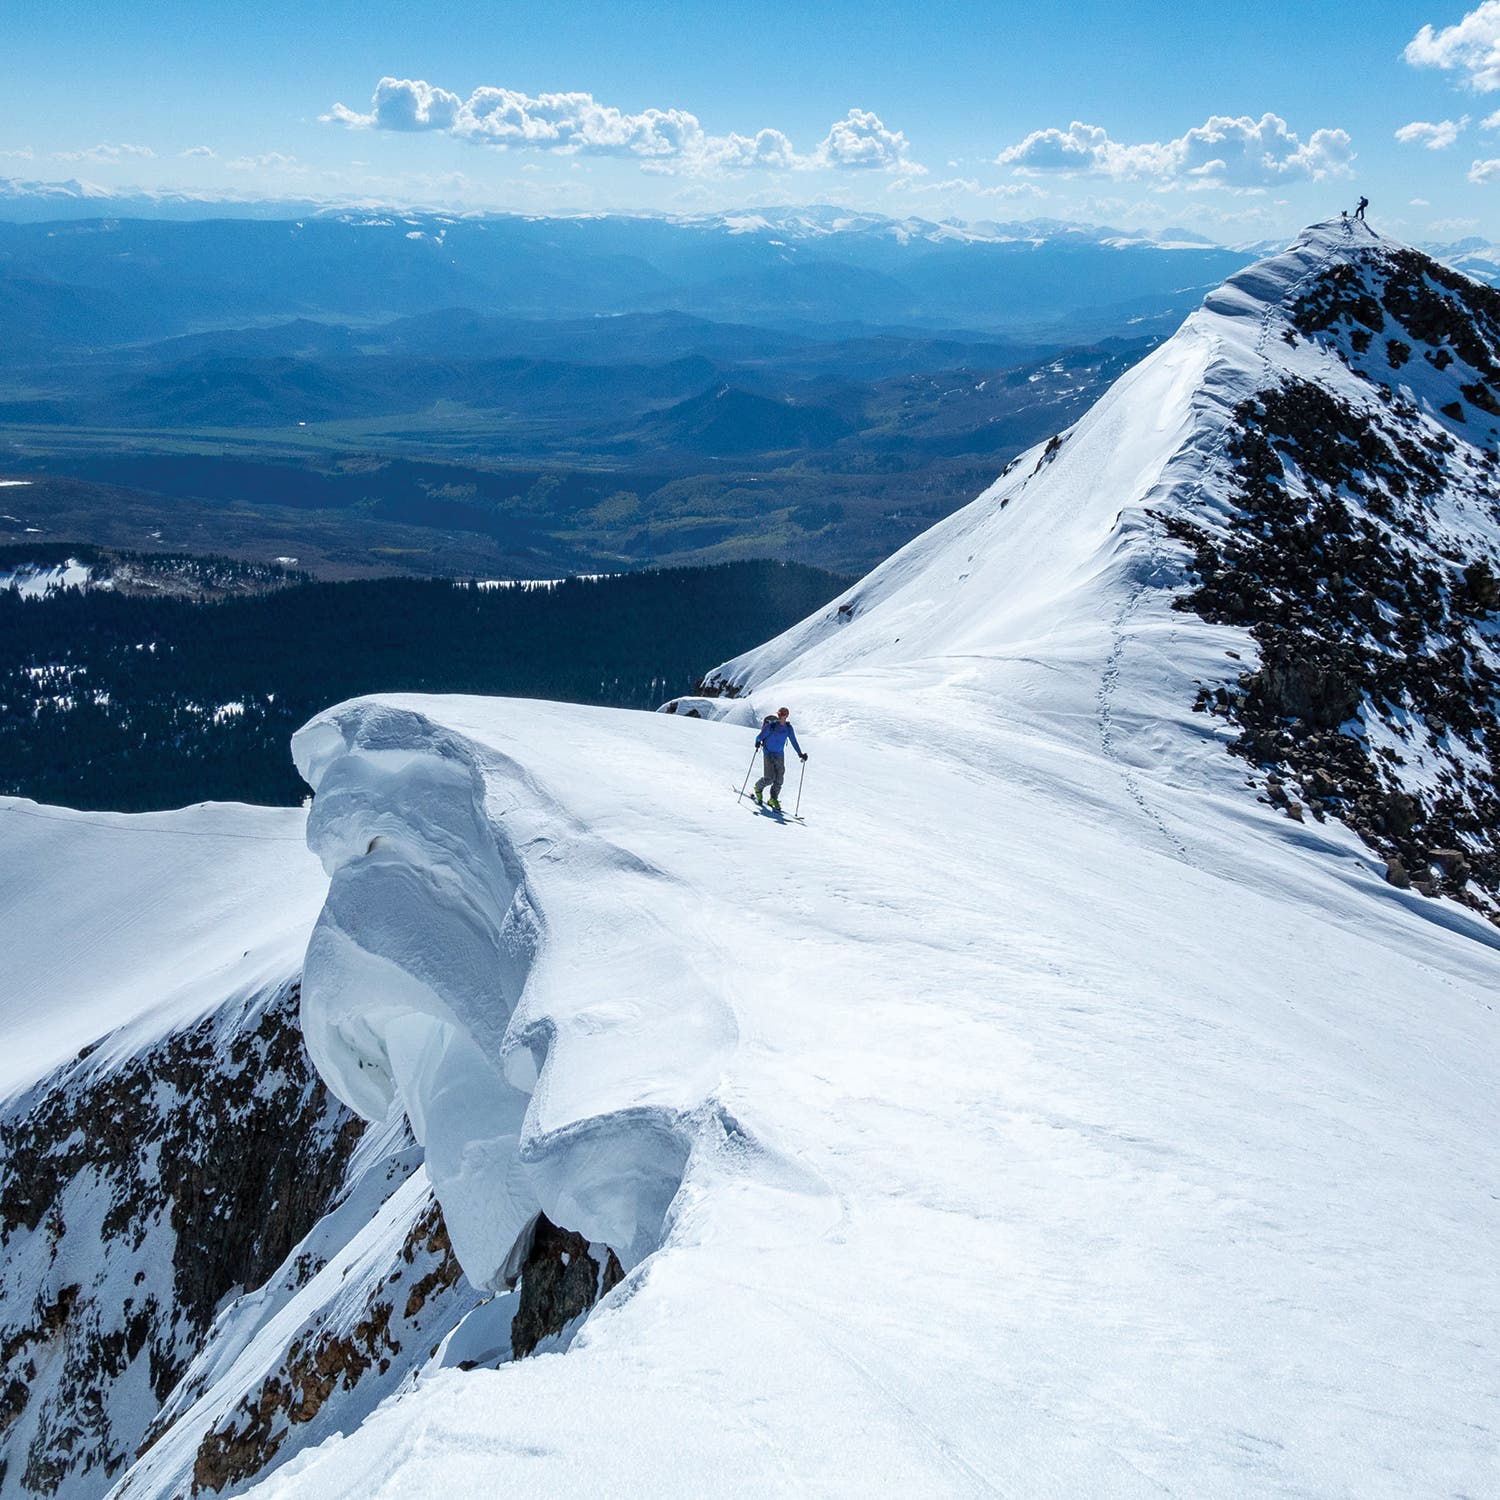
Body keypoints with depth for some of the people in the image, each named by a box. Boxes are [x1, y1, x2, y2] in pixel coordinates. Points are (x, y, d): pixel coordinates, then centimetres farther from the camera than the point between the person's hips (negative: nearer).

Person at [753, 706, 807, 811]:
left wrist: (800, 754, 0)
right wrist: (758, 743, -32)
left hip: (779, 755, 4)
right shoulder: (771, 726, -14)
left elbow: (794, 742, 8)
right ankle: (758, 788, 19)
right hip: (768, 754, -4)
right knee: (769, 778, -12)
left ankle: (773, 799, 16)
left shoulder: (788, 728, -1)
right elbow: (759, 737, -10)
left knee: (779, 779, -1)